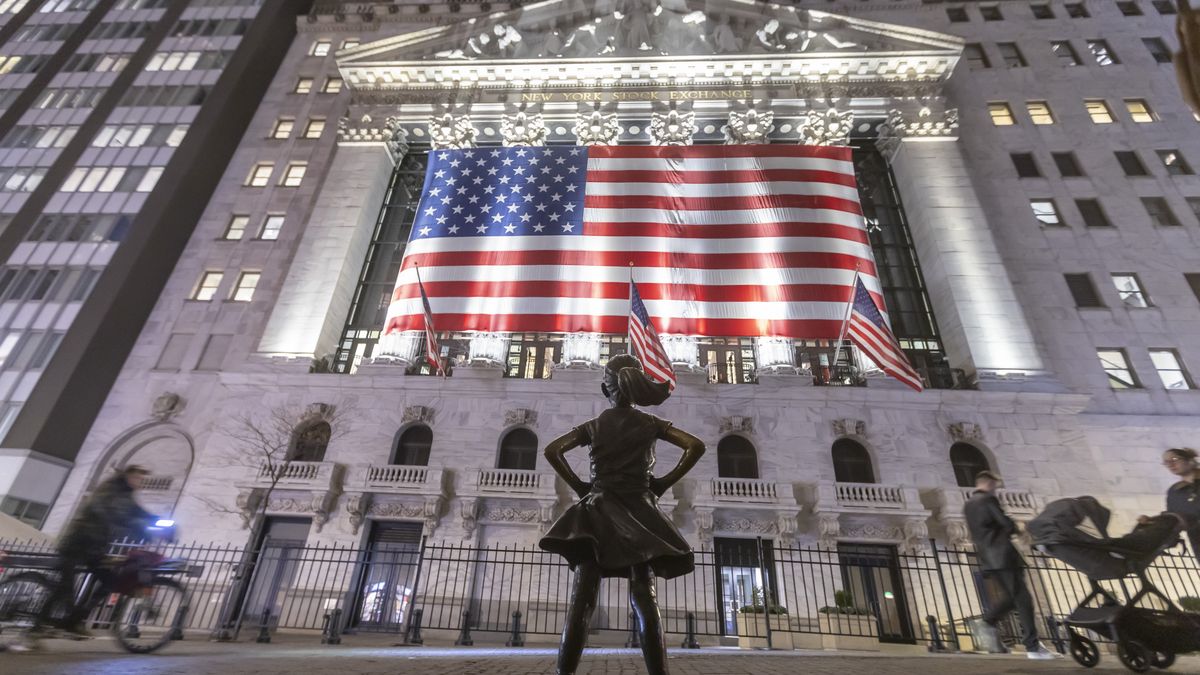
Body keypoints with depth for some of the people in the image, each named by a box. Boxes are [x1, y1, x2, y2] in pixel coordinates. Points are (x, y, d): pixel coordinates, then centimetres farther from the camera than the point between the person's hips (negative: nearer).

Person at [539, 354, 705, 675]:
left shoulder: (593, 426, 5)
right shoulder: (650, 424, 5)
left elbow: (551, 450, -4)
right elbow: (696, 446, -4)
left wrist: (578, 485, 0)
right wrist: (665, 482, -1)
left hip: (597, 510, 0)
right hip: (637, 509, 0)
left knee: (581, 600, -3)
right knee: (644, 599, 0)